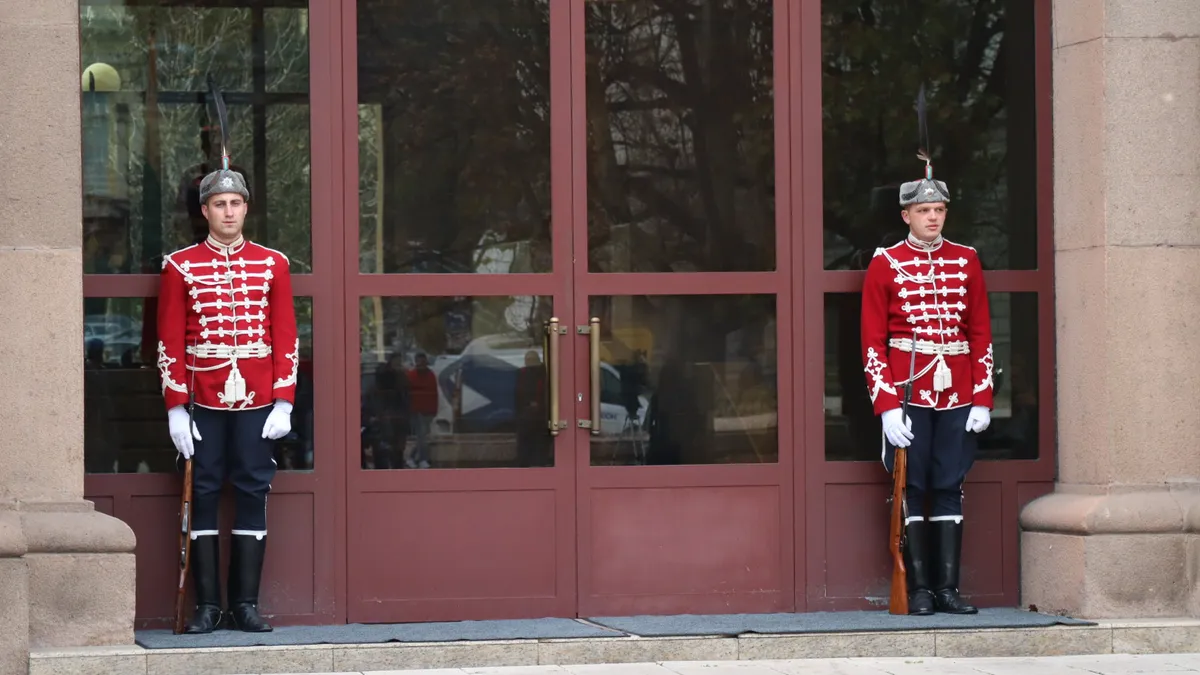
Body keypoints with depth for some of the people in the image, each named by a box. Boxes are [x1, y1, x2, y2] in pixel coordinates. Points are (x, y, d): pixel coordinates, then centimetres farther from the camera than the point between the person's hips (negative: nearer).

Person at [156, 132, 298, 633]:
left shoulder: (273, 265, 6)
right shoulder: (181, 267, 2)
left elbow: (287, 339, 6)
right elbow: (170, 343, 1)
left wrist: (284, 402, -2)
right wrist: (176, 408, -5)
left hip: (258, 402, 1)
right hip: (204, 402, -1)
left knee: (253, 494, 3)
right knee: (203, 495, 1)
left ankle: (246, 604, 8)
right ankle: (207, 605, 6)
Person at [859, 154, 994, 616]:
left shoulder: (966, 261, 8)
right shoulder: (885, 264, 0)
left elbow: (982, 335, 9)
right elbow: (873, 342, -2)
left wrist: (982, 400, 1)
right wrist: (886, 405, -10)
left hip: (956, 396, 3)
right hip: (908, 394, -2)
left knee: (950, 489, 3)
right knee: (912, 489, 0)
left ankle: (947, 587, 6)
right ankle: (919, 589, 4)